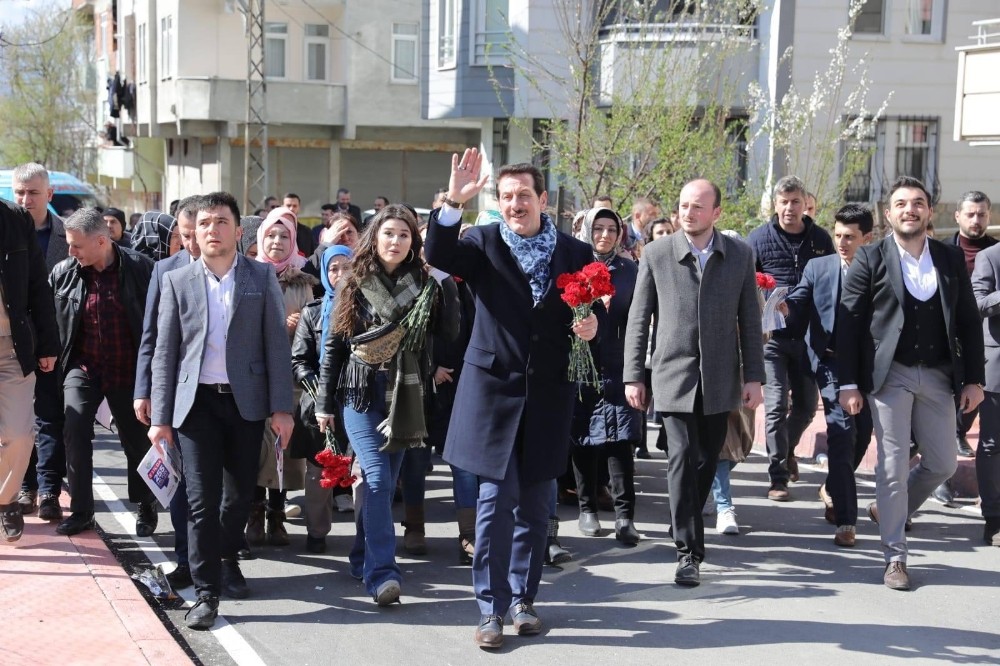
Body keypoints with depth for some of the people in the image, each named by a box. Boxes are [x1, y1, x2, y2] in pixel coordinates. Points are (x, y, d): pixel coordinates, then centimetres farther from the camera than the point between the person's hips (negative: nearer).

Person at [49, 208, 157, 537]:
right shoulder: (64, 273, -3)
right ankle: (81, 510, -2)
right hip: (83, 367, 2)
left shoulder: (139, 268, -11)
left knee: (136, 439, 8)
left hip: (129, 370, -1)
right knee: (75, 429, -15)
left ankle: (145, 507, 30)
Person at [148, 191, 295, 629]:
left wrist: (282, 408, -6)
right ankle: (206, 592, 4)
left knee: (241, 492, 12)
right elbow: (165, 351, 2)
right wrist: (160, 418, -2)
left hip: (246, 400, 1)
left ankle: (228, 559, 38)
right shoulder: (177, 281, 2)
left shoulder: (262, 277, 1)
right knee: (202, 498, -3)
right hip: (197, 401, -1)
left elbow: (277, 344, -1)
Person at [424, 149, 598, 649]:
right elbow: (438, 256, -20)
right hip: (495, 391, -2)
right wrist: (453, 203, -31)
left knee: (535, 507, 11)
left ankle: (523, 599, 25)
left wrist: (591, 328, -11)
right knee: (496, 502, -3)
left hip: (548, 396, 2)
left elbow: (589, 318, 12)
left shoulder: (575, 253, 5)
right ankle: (491, 609, 6)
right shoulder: (484, 243, -1)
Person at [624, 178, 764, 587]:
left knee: (707, 461, 10)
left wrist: (754, 377, 2)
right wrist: (633, 376, 0)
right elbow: (638, 320, 3)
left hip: (719, 379, 2)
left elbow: (749, 320, 6)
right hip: (674, 374, -2)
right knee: (683, 459, -10)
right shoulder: (657, 254, -1)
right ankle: (689, 551, -5)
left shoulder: (739, 255, 3)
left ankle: (688, 526, 31)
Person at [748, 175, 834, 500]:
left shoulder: (820, 238, 5)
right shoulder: (759, 238, -1)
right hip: (772, 335, -3)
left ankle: (787, 448, 41)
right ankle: (778, 477, 2)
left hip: (808, 335, 3)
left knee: (806, 405, 12)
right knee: (777, 404, -6)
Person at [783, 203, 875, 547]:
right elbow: (797, 307, -3)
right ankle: (845, 520, -8)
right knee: (842, 432, -12)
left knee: (863, 433, 13)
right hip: (833, 361, -2)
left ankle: (833, 489, 40)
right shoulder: (818, 267, 2)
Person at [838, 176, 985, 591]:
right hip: (890, 376, -4)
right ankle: (894, 557, 6)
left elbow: (968, 321, 9)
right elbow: (849, 323, -4)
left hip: (937, 377, 4)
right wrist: (849, 383, -9)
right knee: (893, 465, -3)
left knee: (943, 464, 9)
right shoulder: (870, 260, -2)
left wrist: (973, 379, 4)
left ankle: (888, 510, 34)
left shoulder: (952, 259, 8)